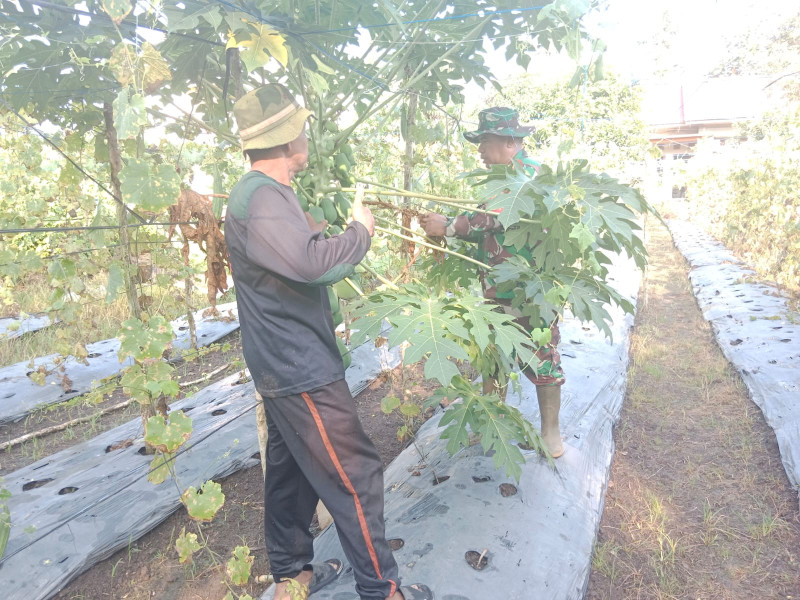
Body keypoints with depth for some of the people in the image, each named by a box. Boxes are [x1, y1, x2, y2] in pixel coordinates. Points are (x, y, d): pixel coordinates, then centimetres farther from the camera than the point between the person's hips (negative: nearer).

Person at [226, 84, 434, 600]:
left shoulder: (262, 193, 14)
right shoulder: (263, 198, -21)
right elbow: (315, 263, -34)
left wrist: (320, 228, 8)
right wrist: (360, 231, -18)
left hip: (285, 365, 11)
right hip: (301, 370, -11)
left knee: (291, 469, 20)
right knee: (355, 476, 0)